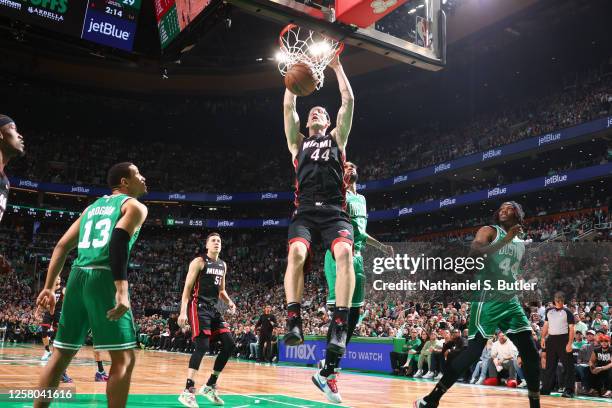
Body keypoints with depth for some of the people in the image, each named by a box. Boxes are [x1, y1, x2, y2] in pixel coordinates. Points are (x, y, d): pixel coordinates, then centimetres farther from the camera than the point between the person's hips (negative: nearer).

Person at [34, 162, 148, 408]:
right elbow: (119, 239, -16)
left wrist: (49, 287, 19)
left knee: (61, 355, 15)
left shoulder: (93, 207, 25)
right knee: (124, 358, -3)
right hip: (104, 278, -7)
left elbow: (62, 246, 19)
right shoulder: (134, 206, 3)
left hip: (78, 277, 8)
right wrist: (122, 290, -23)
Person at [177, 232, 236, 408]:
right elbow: (187, 288, -10)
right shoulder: (198, 262, -6)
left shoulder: (223, 265, 15)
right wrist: (183, 312, -19)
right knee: (203, 346, -20)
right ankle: (188, 391, -15)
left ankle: (210, 386, 12)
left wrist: (229, 302, 4)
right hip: (198, 308, -8)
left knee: (229, 344, 1)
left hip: (213, 309, 8)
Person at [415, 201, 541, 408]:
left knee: (531, 353, 3)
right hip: (488, 302, -7)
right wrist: (505, 240, -29)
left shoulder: (521, 244, 18)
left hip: (511, 302, 7)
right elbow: (474, 252, -24)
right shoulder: (489, 231, -3)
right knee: (473, 352, -10)